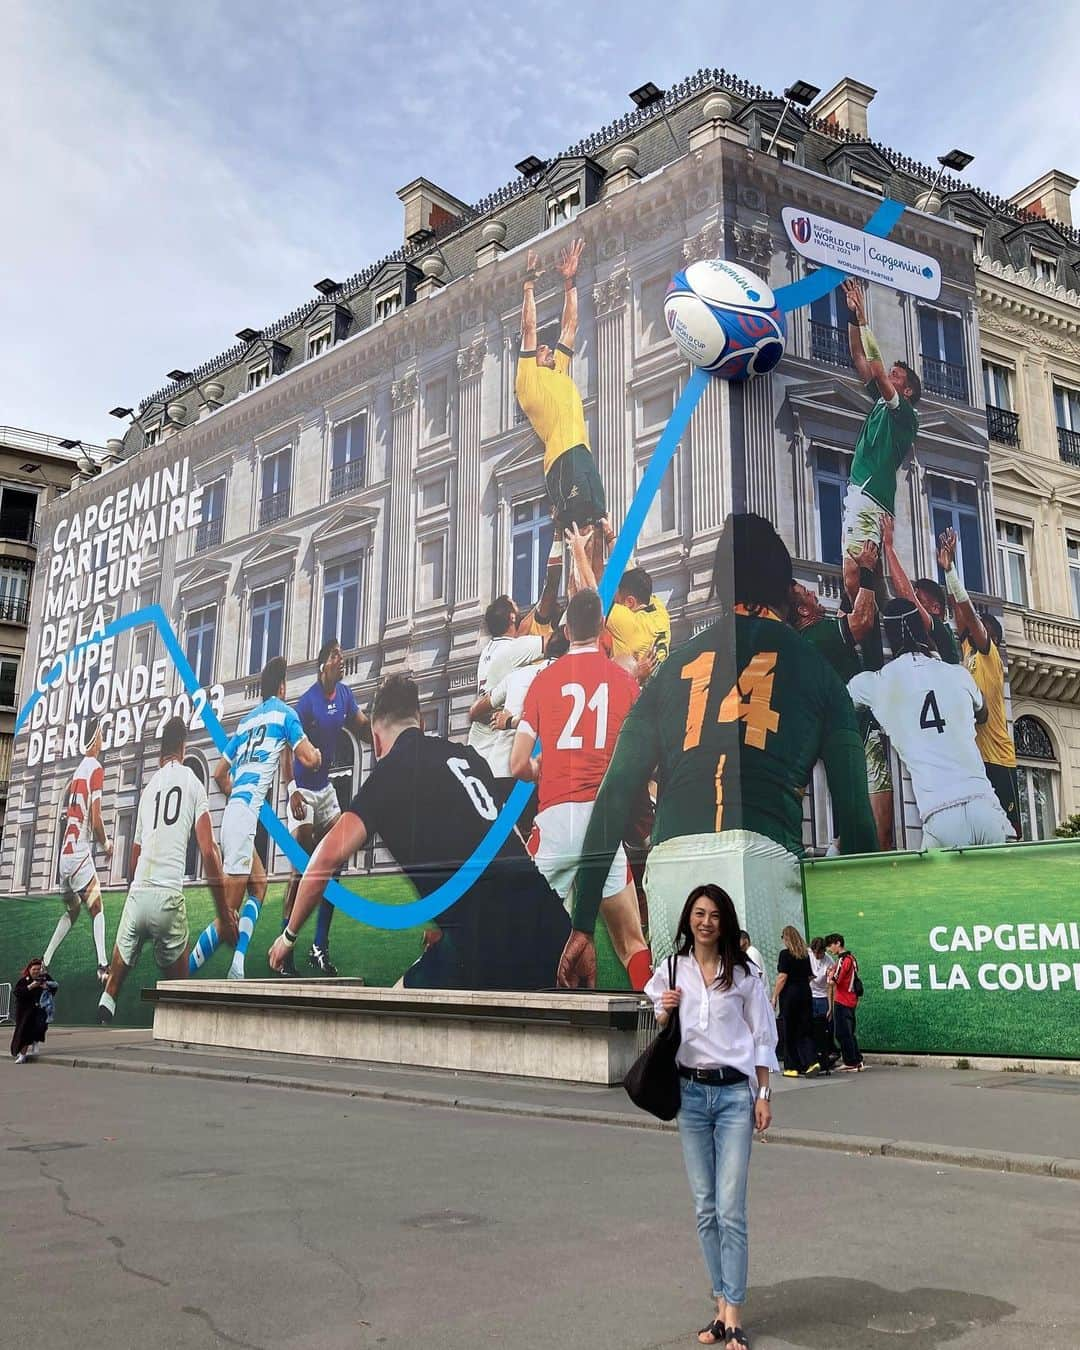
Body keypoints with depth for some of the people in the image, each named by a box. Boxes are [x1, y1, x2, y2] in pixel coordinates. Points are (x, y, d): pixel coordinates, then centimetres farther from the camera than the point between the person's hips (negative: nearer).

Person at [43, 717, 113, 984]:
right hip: (80, 854, -7)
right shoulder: (96, 769, -10)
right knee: (97, 910, -7)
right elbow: (95, 819, -14)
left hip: (65, 853, 7)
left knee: (71, 911, 20)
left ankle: (44, 962, 18)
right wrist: (106, 844, 1)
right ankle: (103, 966, -21)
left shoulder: (78, 771, 13)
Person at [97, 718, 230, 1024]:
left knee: (116, 972, 14)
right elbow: (208, 852, -3)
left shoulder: (148, 788, 19)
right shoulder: (193, 783, 6)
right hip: (168, 896, -4)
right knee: (178, 989, 7)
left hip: (136, 895, 4)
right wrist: (224, 915, 0)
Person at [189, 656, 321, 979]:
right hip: (245, 816, -8)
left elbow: (219, 774, 27)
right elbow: (309, 759, -5)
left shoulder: (246, 720, 22)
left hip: (231, 813, 8)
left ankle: (237, 967, 7)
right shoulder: (284, 711, 4)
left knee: (259, 885, 20)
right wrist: (317, 754, 17)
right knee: (229, 912, -5)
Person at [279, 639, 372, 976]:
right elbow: (289, 748, -19)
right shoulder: (308, 701, -17)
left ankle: (320, 947, 9)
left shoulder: (345, 694, 4)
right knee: (301, 869, -10)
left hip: (325, 788, 7)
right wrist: (293, 792, -28)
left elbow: (365, 731, 8)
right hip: (303, 789, -7)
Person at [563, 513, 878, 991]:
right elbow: (854, 810, 9)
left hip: (670, 862, 3)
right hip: (763, 857, -2)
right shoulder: (815, 668, 16)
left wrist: (583, 922, 15)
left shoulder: (673, 666, 21)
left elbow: (615, 795, 13)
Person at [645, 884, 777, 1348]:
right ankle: (722, 1305, 18)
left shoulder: (742, 973, 0)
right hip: (690, 1092, 2)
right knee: (705, 1209, 7)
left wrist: (763, 1096, 0)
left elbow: (762, 1037, 4)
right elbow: (659, 1034, 12)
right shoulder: (670, 971, 5)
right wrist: (664, 1013, -10)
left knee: (730, 1209, -6)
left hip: (734, 1092, -2)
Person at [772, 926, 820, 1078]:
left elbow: (782, 977, -14)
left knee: (790, 1032, 3)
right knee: (805, 1031, 8)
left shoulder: (785, 954, -10)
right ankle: (812, 1062, -8)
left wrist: (774, 997, -9)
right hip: (805, 993, 6)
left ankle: (793, 1068, 7)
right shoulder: (806, 954, 9)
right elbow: (809, 976, 15)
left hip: (790, 994, -5)